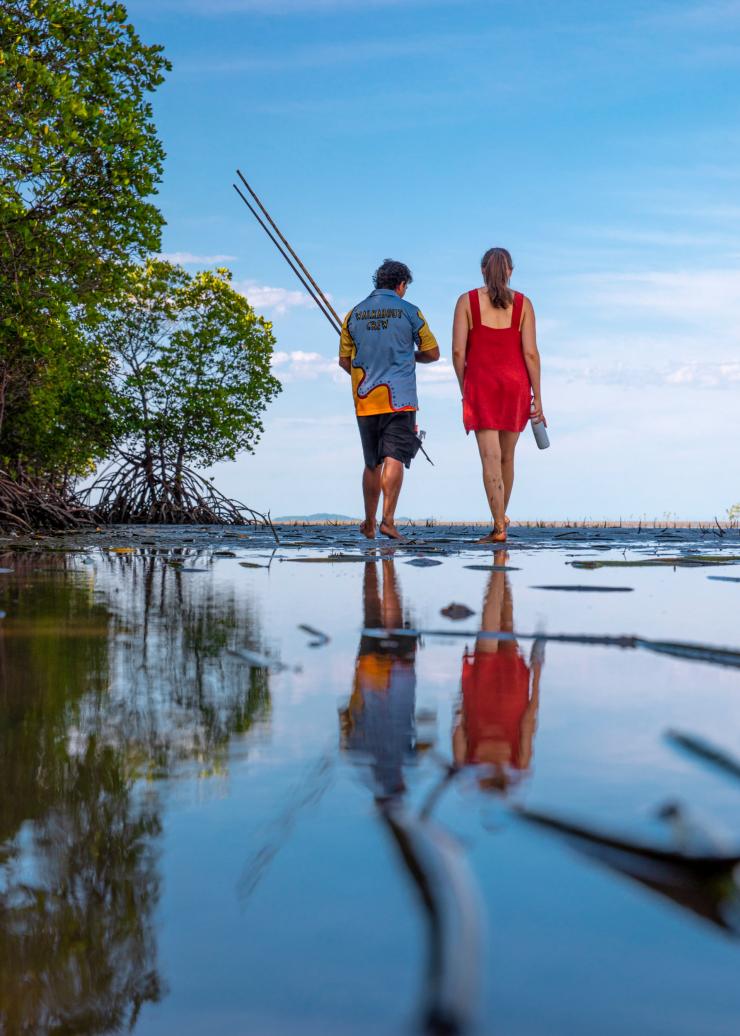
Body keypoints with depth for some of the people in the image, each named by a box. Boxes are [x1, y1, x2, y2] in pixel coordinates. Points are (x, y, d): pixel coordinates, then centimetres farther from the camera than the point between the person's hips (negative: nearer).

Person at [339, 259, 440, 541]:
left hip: (365, 400, 4)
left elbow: (344, 361, 13)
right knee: (394, 458, -8)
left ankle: (369, 523, 19)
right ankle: (388, 519, -20)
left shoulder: (355, 314, 9)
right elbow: (432, 353, 4)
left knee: (372, 463, 13)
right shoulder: (408, 312, 0)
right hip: (399, 398, -4)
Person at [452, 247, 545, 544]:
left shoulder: (466, 301, 0)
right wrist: (537, 397, 1)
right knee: (507, 456, 16)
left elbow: (458, 350, -5)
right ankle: (502, 516, 31)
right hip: (515, 382, 2)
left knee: (491, 457, -6)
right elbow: (530, 353, -3)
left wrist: (464, 389, 7)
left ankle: (499, 527, -13)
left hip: (481, 382, -2)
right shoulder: (522, 303, 2)